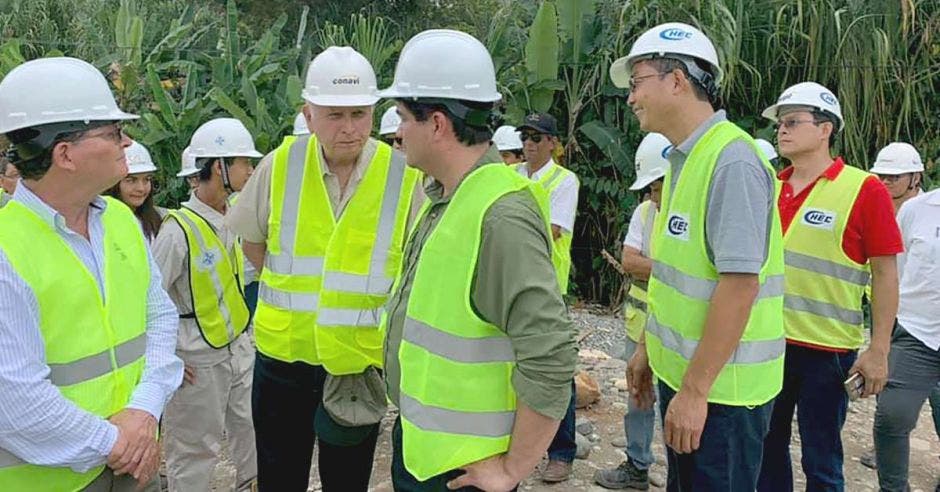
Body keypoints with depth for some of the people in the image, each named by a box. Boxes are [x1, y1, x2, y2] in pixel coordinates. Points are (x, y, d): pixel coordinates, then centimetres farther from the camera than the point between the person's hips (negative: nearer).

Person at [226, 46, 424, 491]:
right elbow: (252, 239, 13)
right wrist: (293, 288, 6)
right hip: (283, 352, 2)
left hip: (361, 363, -1)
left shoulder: (403, 176, -10)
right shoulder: (281, 165, -4)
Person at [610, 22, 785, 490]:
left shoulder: (731, 161, -20)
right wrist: (648, 348, 18)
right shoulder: (682, 160, 10)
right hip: (680, 370, 9)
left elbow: (740, 284, -25)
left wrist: (695, 389, -23)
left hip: (718, 386, -9)